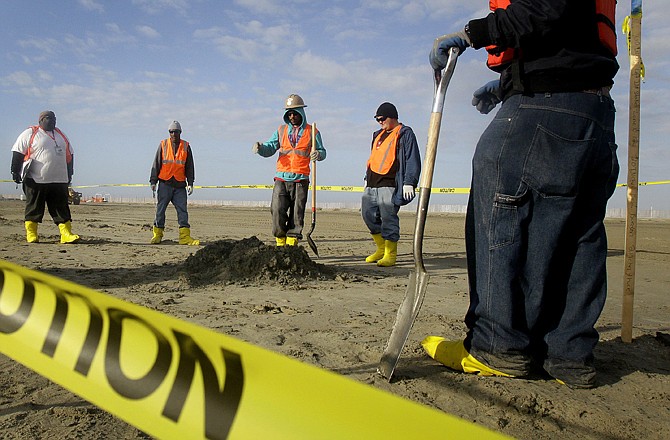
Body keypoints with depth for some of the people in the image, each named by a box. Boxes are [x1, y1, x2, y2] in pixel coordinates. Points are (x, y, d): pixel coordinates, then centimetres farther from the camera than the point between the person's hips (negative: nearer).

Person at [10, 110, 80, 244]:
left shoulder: (61, 135, 20)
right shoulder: (30, 133, 3)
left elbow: (69, 155, 24)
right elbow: (18, 152, 0)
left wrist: (69, 174, 20)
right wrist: (15, 171, -7)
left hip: (59, 180, 5)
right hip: (35, 180, -4)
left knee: (62, 208, 0)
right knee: (34, 208, 1)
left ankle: (66, 234, -2)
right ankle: (31, 234, 8)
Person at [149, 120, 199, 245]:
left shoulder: (186, 146, 7)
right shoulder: (163, 145, 4)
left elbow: (190, 166, 8)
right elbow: (156, 164, 5)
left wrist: (190, 183, 0)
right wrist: (153, 181, 0)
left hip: (180, 185, 1)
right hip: (165, 183, -1)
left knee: (183, 210, -4)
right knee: (160, 209, 2)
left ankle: (185, 237, -4)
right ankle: (157, 235, 12)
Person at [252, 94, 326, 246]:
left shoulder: (312, 131, 8)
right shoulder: (281, 130, 14)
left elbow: (322, 152, 7)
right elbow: (269, 148, 6)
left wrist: (317, 154, -17)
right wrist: (259, 148, -16)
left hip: (300, 179, -2)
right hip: (281, 178, 2)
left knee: (296, 214, -1)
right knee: (277, 211, -5)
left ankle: (291, 246, 5)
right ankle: (281, 245, 8)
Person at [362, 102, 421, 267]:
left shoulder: (404, 134, -1)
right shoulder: (378, 135, 22)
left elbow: (412, 160, -8)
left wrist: (409, 183, -17)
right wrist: (367, 178, 23)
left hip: (389, 185, -8)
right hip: (372, 185, 8)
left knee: (388, 218, -9)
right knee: (368, 215, 7)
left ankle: (390, 255, -1)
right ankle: (381, 249, 20)